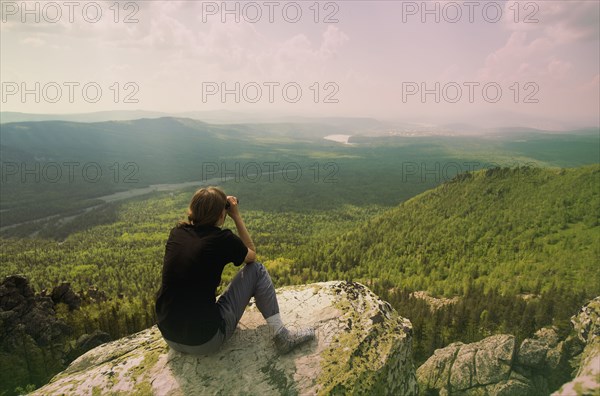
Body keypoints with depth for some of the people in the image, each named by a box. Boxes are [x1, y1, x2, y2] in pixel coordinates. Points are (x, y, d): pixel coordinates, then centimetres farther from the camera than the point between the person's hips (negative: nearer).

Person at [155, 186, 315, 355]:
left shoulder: (176, 233, 0)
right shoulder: (222, 239, -15)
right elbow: (252, 255, 6)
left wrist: (204, 208, 15)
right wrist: (237, 216, 4)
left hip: (169, 338, 6)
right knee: (257, 270, 4)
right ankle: (281, 335, 4)